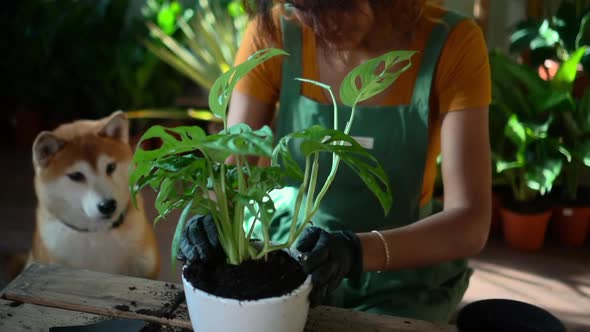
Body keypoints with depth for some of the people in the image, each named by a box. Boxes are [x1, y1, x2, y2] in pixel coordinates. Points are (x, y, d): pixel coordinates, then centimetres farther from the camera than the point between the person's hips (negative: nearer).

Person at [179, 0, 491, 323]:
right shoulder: (273, 33, -13)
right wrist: (211, 221, -35)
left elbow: (470, 223, -24)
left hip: (396, 277, -1)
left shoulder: (452, 44, -18)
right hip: (284, 255, 2)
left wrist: (356, 250, -40)